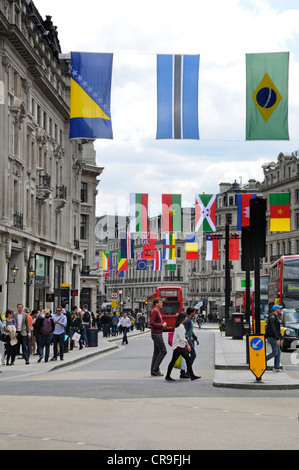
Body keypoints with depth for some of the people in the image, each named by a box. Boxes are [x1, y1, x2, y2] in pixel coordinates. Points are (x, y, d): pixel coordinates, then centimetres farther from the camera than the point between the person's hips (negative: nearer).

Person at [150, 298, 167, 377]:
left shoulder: (158, 312, 17)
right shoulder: (154, 312, -14)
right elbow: (151, 323, -25)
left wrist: (163, 324, 7)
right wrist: (162, 325, -17)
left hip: (158, 334, 10)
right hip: (156, 334, -10)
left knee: (157, 352, 8)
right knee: (163, 351, -9)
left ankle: (153, 371, 9)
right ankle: (155, 369, -7)